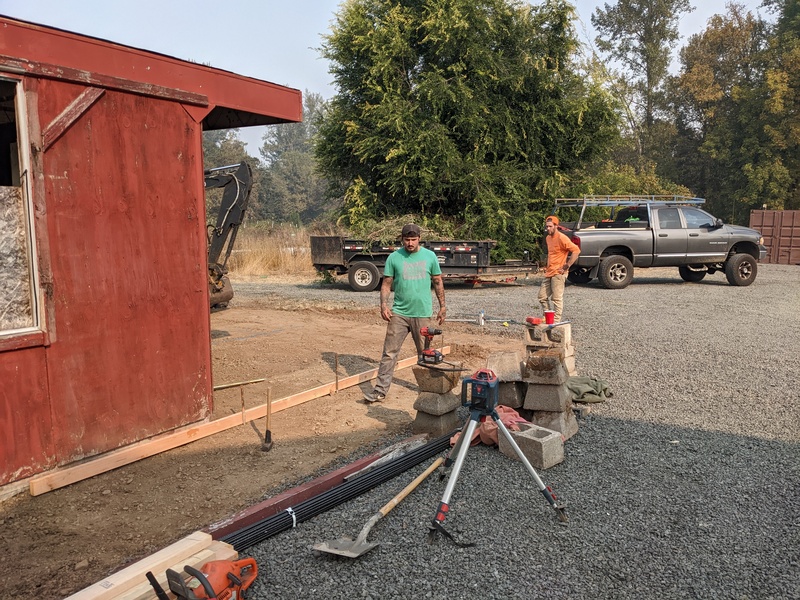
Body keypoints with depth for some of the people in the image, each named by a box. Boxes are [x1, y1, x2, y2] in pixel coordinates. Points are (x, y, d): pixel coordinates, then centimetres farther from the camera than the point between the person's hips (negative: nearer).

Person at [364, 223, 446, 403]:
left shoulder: (430, 256, 1)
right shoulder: (394, 257, -1)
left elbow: (438, 282, 8)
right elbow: (386, 284, 1)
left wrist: (443, 306, 7)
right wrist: (384, 304, -12)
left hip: (423, 314, 1)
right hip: (399, 313, -1)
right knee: (389, 352, -1)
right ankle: (380, 390, 4)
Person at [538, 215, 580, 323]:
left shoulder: (561, 238, -13)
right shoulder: (548, 238, 15)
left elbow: (576, 250, -19)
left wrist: (567, 266, -18)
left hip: (558, 273, -9)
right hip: (548, 273, 9)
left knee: (557, 298, -5)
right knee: (542, 297, 11)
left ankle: (556, 321, 0)